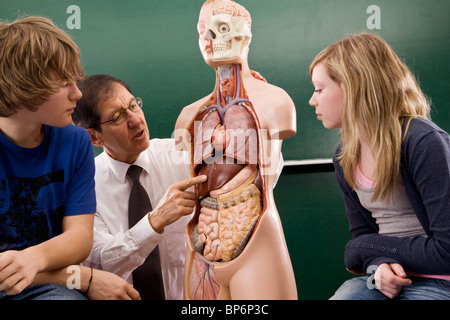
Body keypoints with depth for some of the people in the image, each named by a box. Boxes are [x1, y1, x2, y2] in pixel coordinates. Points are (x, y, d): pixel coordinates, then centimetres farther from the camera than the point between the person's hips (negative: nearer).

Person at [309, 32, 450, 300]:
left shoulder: (423, 142, -17)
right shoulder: (345, 158, 6)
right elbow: (363, 233, 11)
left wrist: (369, 248, -10)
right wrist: (379, 265, -12)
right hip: (382, 278, 6)